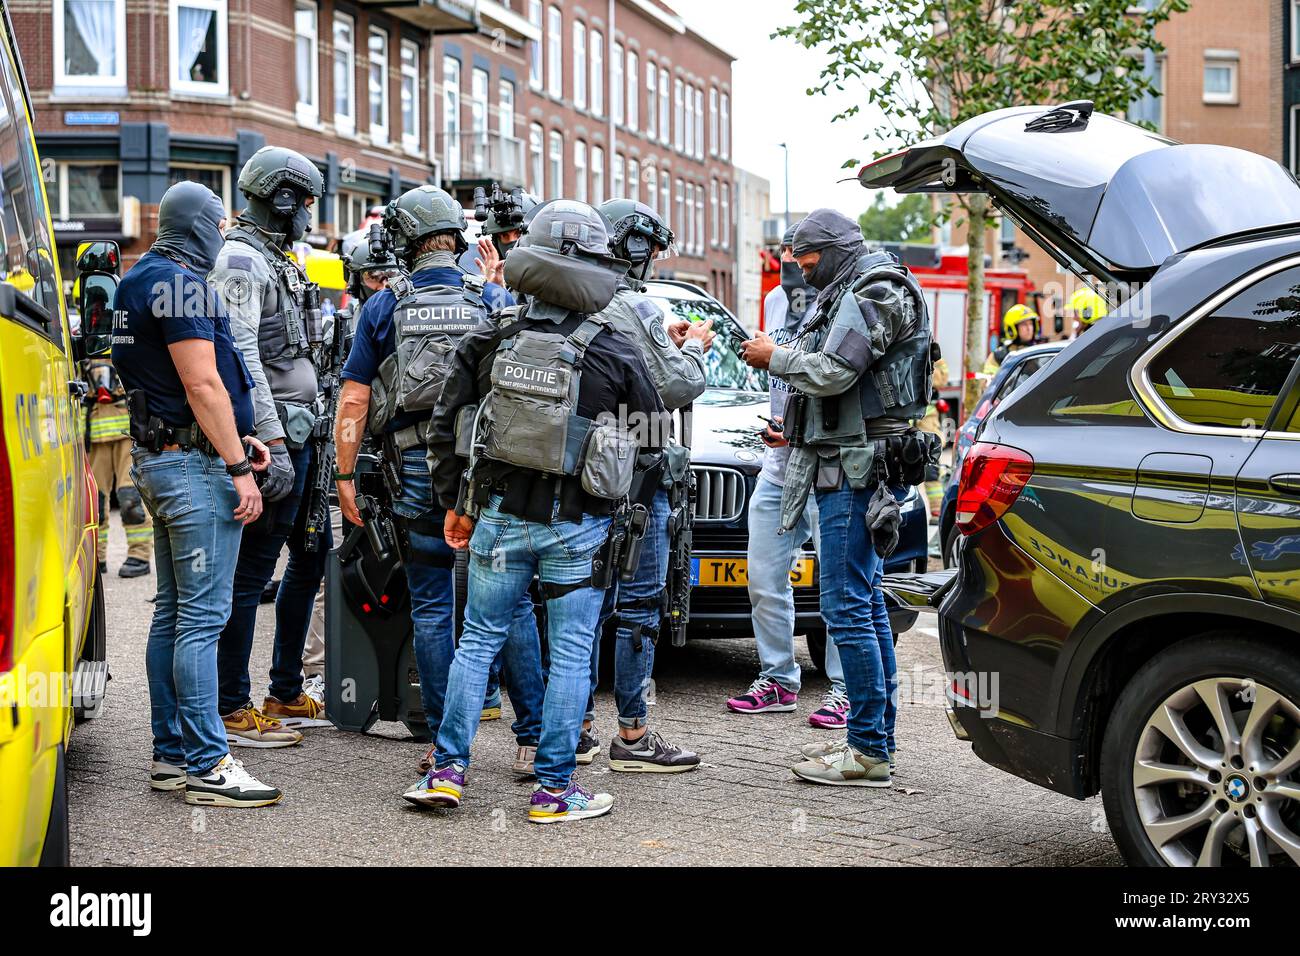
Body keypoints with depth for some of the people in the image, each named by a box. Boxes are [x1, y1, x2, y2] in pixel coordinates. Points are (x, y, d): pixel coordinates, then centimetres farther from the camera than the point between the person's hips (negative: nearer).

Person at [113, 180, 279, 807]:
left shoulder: (139, 281, 17)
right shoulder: (183, 285, -15)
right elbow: (202, 385, -19)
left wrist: (236, 436, 20)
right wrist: (239, 467, -16)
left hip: (158, 459, 11)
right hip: (195, 465, -11)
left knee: (173, 612, 13)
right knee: (202, 616, -9)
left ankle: (170, 754, 19)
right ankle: (208, 767, -8)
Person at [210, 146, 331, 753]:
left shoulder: (276, 260, 19)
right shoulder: (241, 261, -12)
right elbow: (242, 357, -21)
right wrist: (272, 443, -25)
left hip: (297, 436, 10)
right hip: (275, 436, -10)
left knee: (310, 559, 15)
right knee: (251, 571, -5)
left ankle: (285, 694, 24)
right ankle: (232, 708, 1)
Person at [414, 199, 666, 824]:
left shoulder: (490, 341, -1)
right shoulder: (617, 355, -7)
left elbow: (445, 426, 3)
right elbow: (653, 439, 3)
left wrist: (454, 502, 13)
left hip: (499, 517, 2)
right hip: (578, 527, -2)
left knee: (478, 640, 14)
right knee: (571, 655, 5)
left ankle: (448, 770, 14)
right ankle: (554, 789, 8)